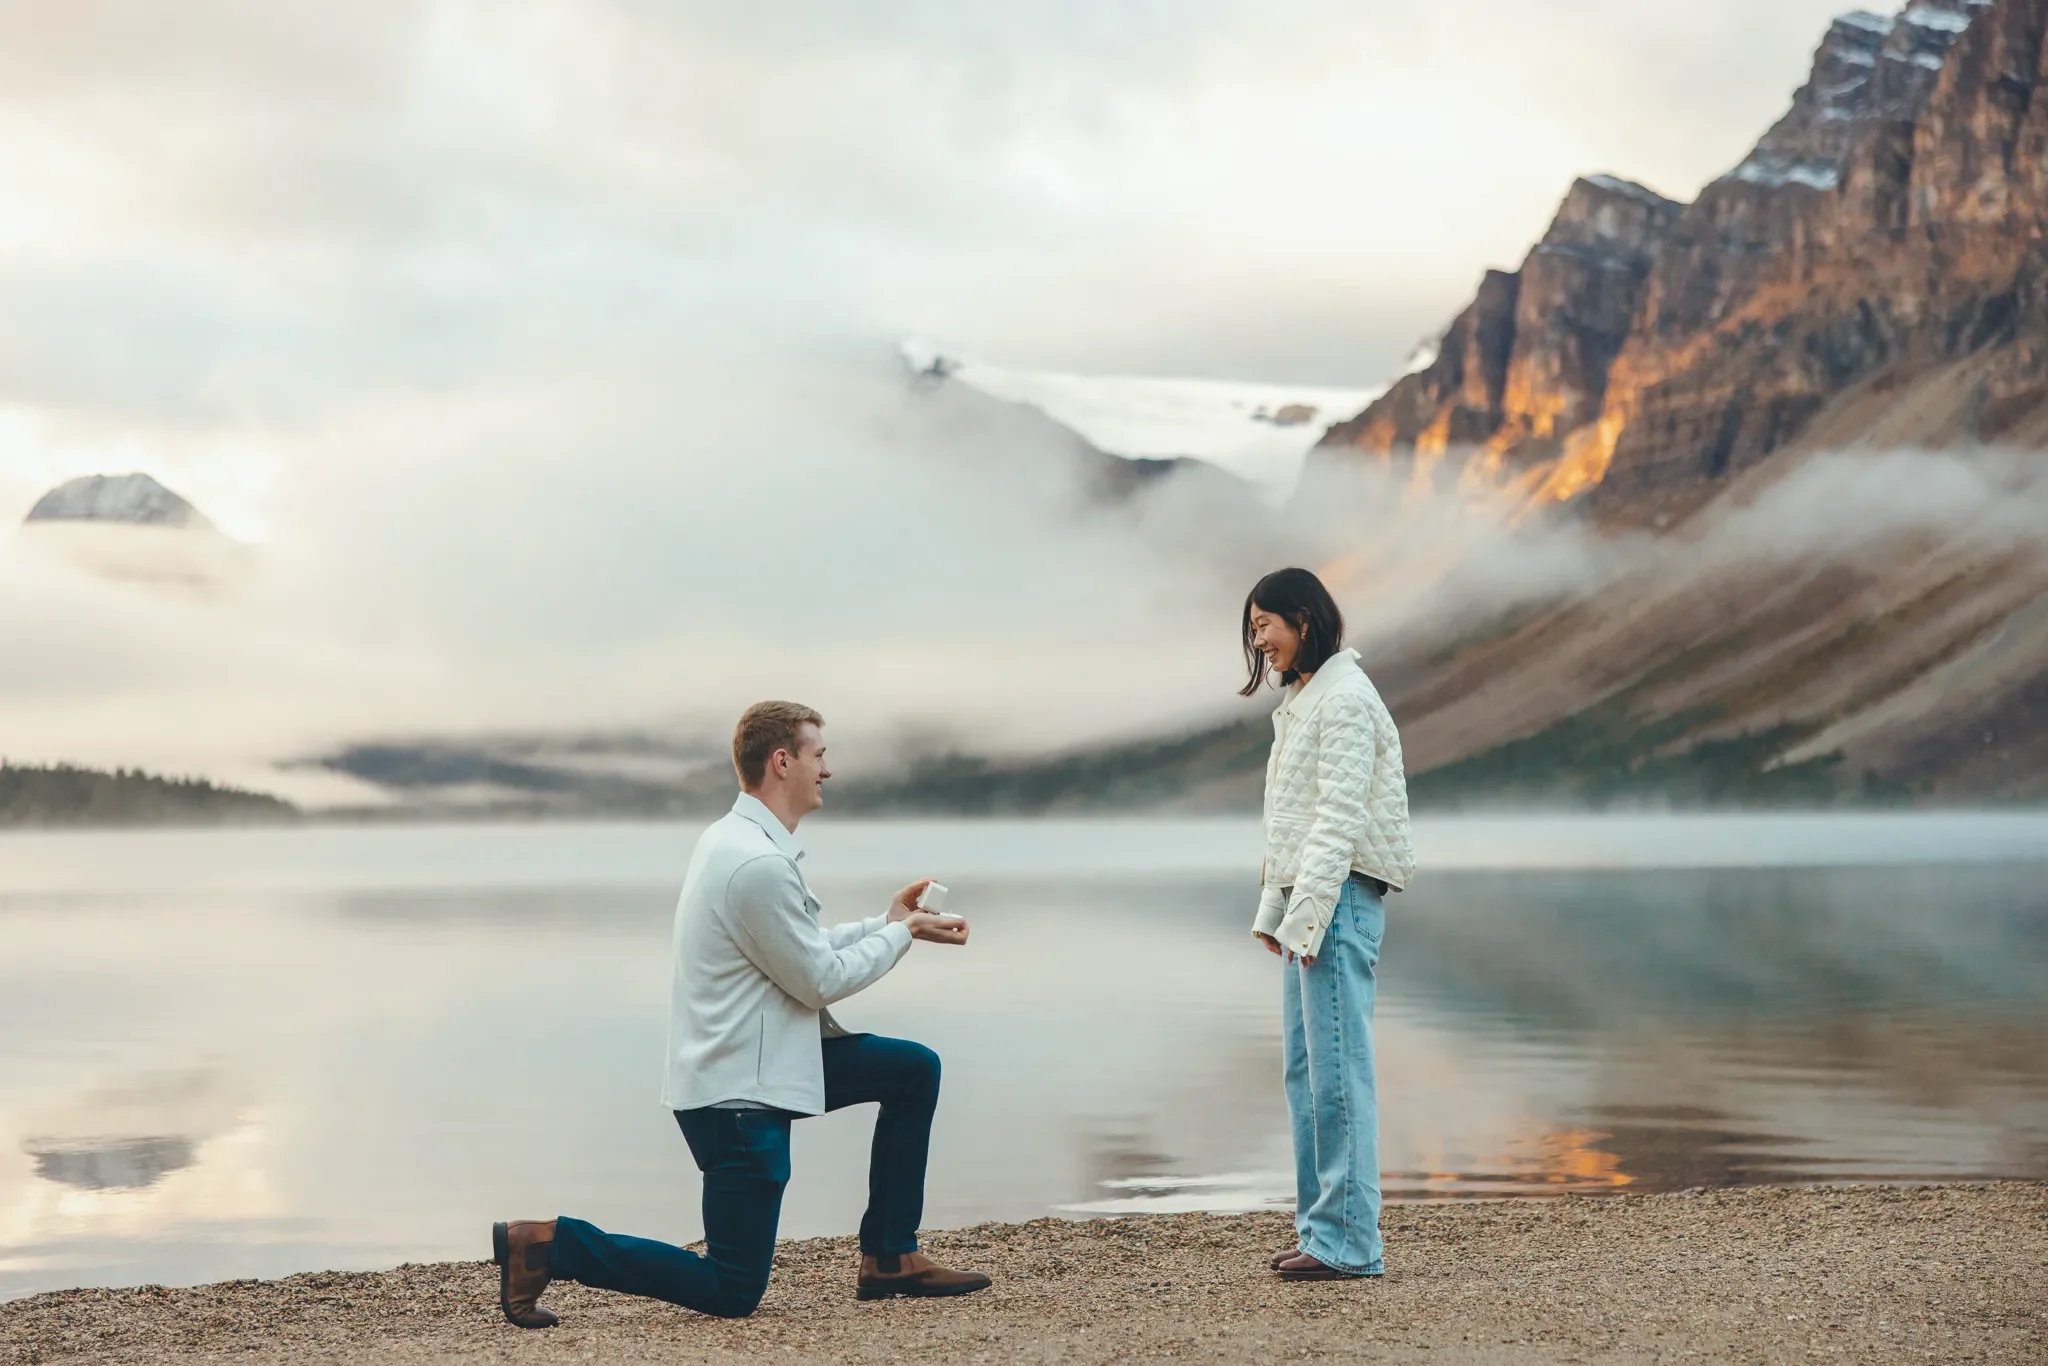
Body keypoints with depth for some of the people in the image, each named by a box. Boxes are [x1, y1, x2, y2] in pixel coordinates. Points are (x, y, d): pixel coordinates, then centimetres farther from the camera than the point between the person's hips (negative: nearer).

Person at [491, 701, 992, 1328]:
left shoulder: (735, 840, 9)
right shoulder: (760, 865, -24)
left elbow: (803, 948, 18)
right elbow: (820, 981, -15)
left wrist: (889, 923, 11)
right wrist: (899, 933, -1)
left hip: (758, 1060, 10)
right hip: (738, 1093, -10)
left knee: (915, 1070, 13)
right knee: (732, 1293, -3)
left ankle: (888, 1258, 16)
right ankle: (547, 1245, -2)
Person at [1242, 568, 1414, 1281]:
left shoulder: (1344, 697, -11)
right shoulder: (1300, 700, 20)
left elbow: (1340, 817, -17)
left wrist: (1307, 913, -20)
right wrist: (1272, 911, 19)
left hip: (1340, 899, -10)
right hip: (1307, 901, 10)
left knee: (1337, 1072, -10)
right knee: (1305, 1071, 11)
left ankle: (1350, 1241, -8)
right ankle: (1319, 1227, 16)